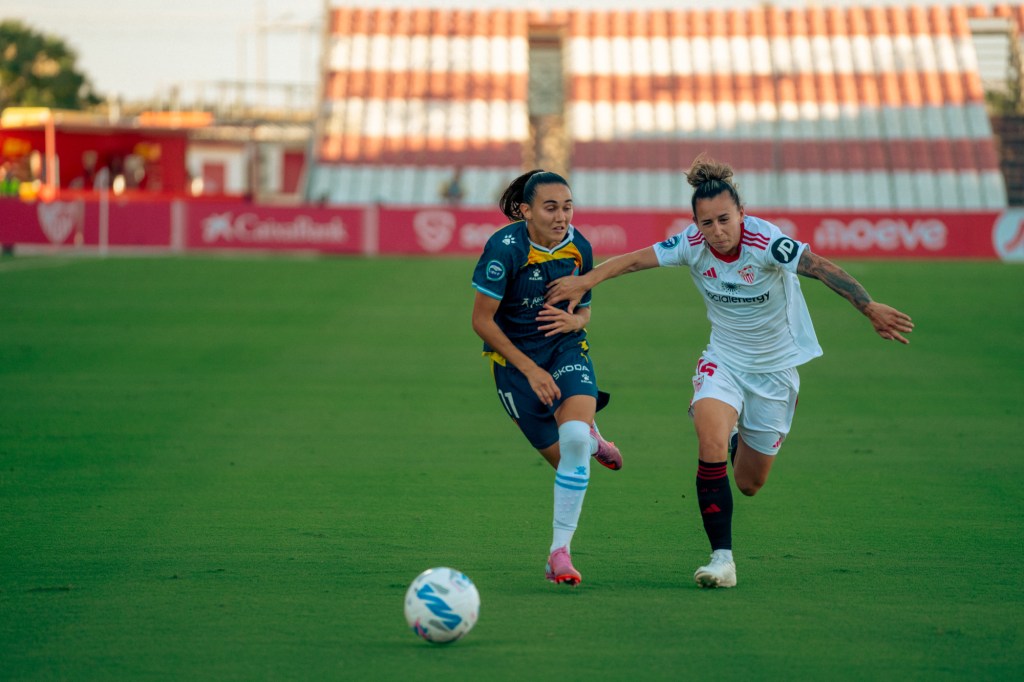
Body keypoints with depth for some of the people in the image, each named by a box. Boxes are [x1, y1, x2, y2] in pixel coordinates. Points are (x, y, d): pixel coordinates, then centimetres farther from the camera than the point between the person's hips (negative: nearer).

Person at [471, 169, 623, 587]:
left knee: (575, 439, -24)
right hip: (514, 357, -2)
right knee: (564, 459, -2)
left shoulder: (579, 248, -7)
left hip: (566, 349, 2)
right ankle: (591, 439, 38)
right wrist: (530, 370, -17)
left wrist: (575, 321, -16)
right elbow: (482, 321, -15)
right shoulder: (505, 248, -20)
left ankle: (559, 550, -16)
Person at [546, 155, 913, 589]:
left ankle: (742, 441, 46)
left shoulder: (766, 243, -26)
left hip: (776, 367, -2)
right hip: (724, 360, 2)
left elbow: (822, 269, -35)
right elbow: (635, 260, -10)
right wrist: (586, 280, -24)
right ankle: (722, 558, -18)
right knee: (711, 447, -27)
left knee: (749, 484, 8)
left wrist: (870, 308, -46)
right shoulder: (692, 245, -13)